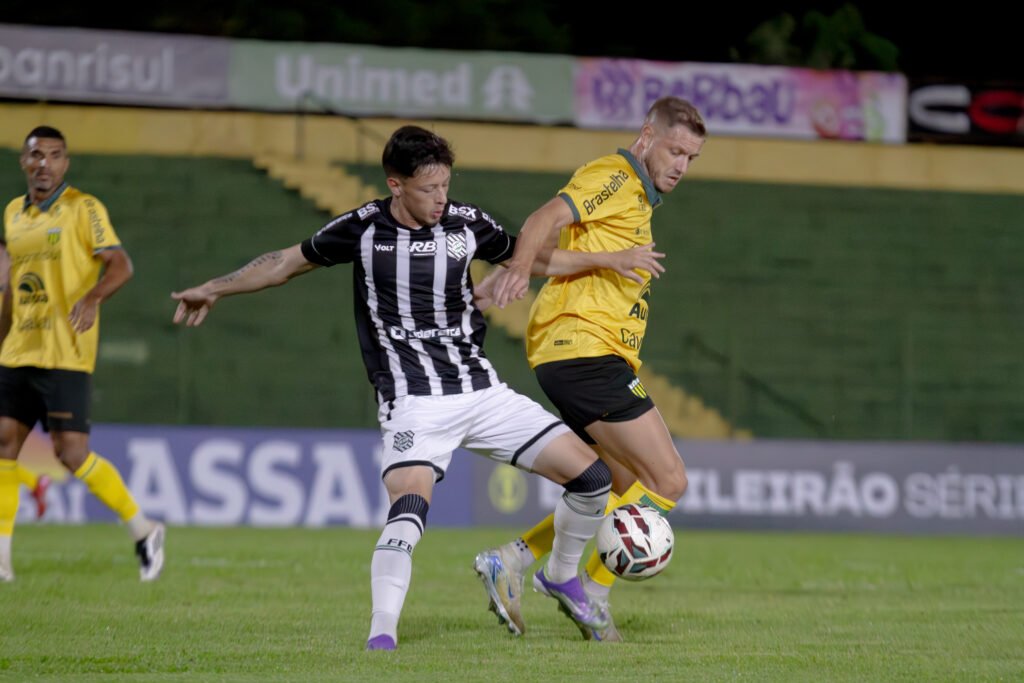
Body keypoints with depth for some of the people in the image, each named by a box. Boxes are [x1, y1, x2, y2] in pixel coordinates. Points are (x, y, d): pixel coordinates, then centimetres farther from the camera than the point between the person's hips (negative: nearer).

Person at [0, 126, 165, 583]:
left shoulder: (83, 208, -3)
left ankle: (143, 530, 4)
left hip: (65, 354, -6)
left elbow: (120, 265, -11)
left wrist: (92, 297, -29)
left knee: (71, 452, -12)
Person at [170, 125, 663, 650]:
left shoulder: (466, 224, 2)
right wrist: (216, 289, 9)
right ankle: (380, 641, -29)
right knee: (408, 508, -31)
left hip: (482, 391, 4)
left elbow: (537, 258, 19)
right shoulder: (362, 228, -5)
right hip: (415, 404, -4)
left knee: (591, 477, 0)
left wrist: (610, 260, 14)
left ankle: (560, 577, 26)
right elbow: (290, 261, 10)